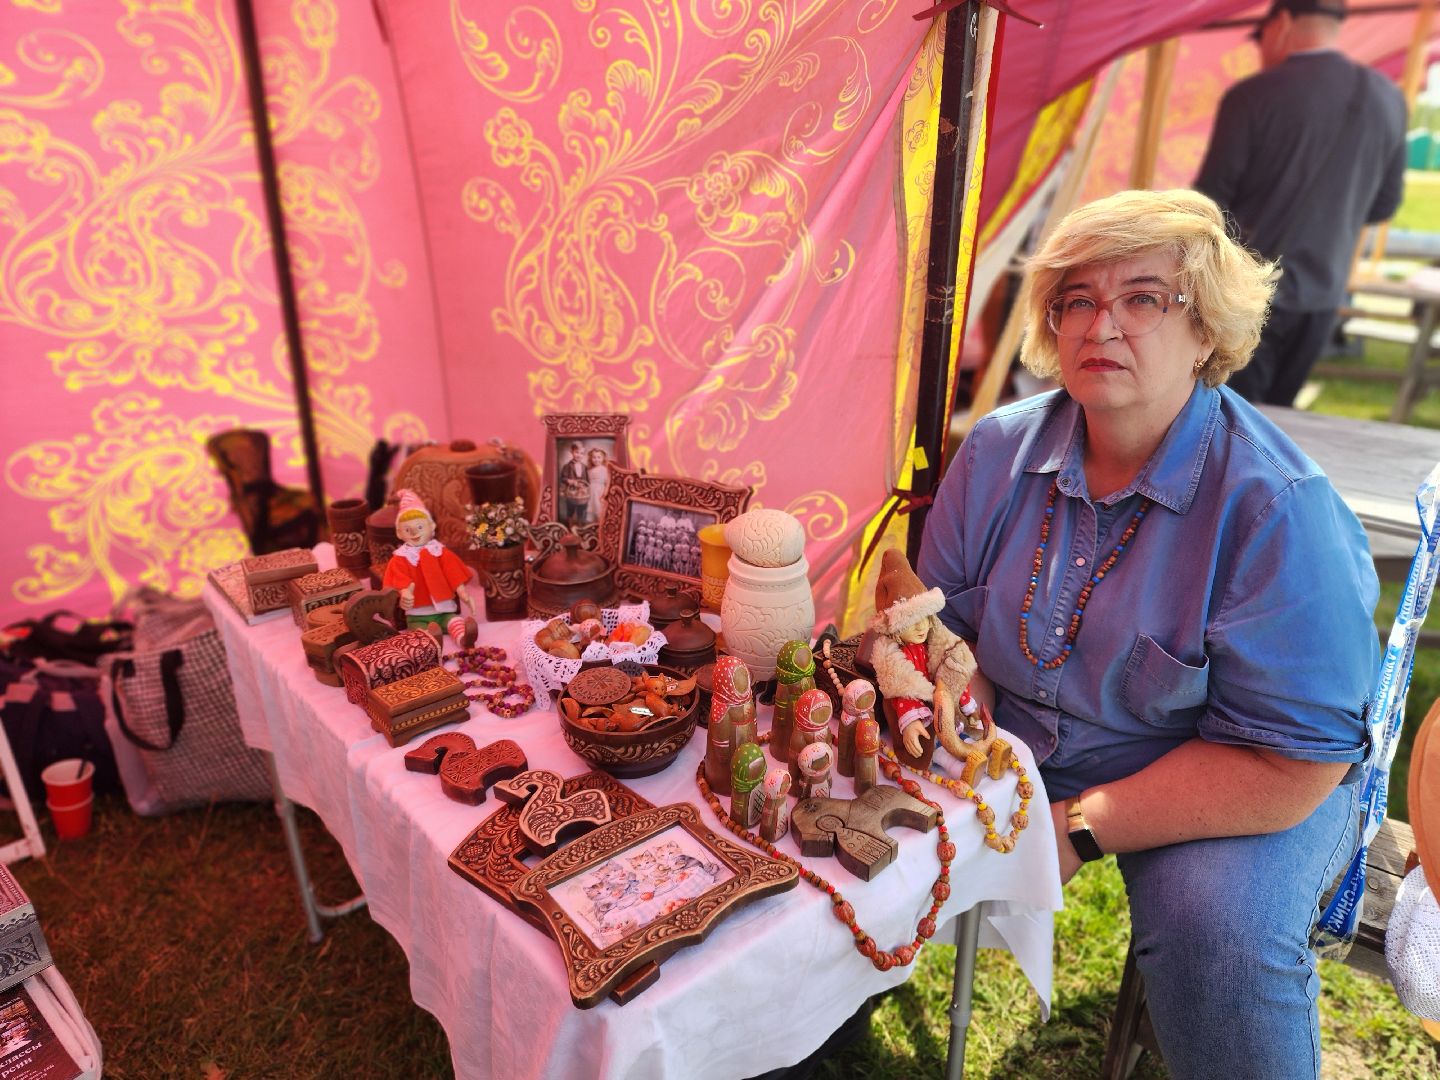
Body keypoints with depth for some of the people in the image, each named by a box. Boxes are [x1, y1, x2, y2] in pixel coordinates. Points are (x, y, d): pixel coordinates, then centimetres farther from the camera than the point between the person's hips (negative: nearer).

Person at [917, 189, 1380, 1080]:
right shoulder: (998, 453, -8)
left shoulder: (1278, 512, -23)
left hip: (1233, 797, -3)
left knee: (1217, 923, -32)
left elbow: (1288, 767, -22)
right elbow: (948, 625, -3)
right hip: (1020, 751, 4)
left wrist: (1082, 826, -23)